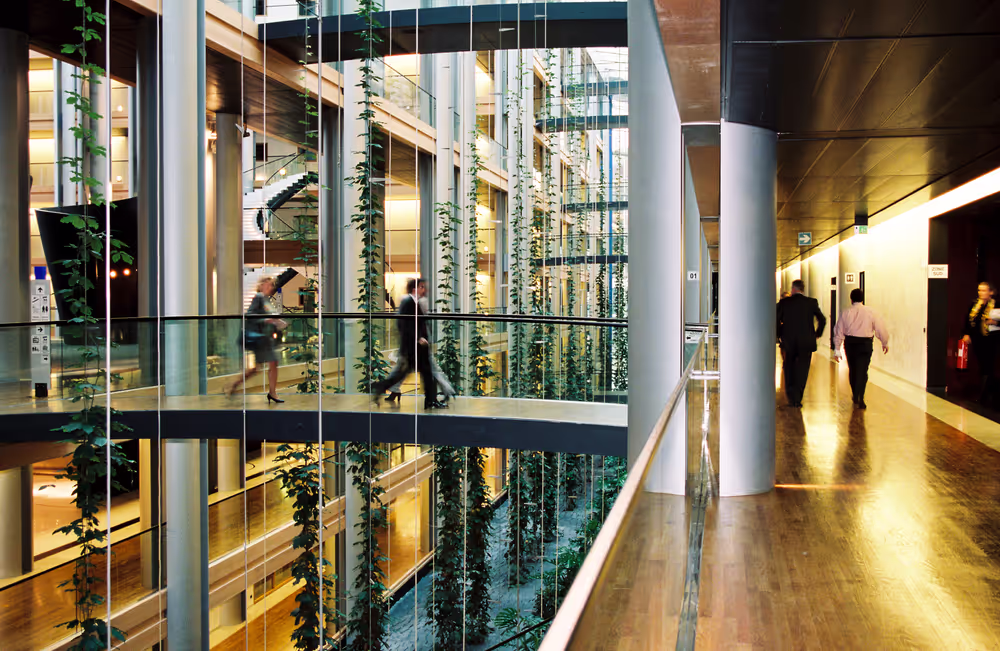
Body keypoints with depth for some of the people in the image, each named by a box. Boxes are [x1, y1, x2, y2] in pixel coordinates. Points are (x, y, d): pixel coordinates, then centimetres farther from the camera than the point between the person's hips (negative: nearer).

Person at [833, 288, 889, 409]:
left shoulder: (846, 313, -1)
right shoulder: (870, 312, -5)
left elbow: (839, 332, 1)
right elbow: (880, 328, -2)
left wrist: (837, 349, 7)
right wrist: (885, 343, 14)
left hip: (850, 343, 2)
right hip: (865, 343, -2)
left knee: (852, 370, 17)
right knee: (862, 371, 0)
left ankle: (855, 396, 32)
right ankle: (859, 399, -7)